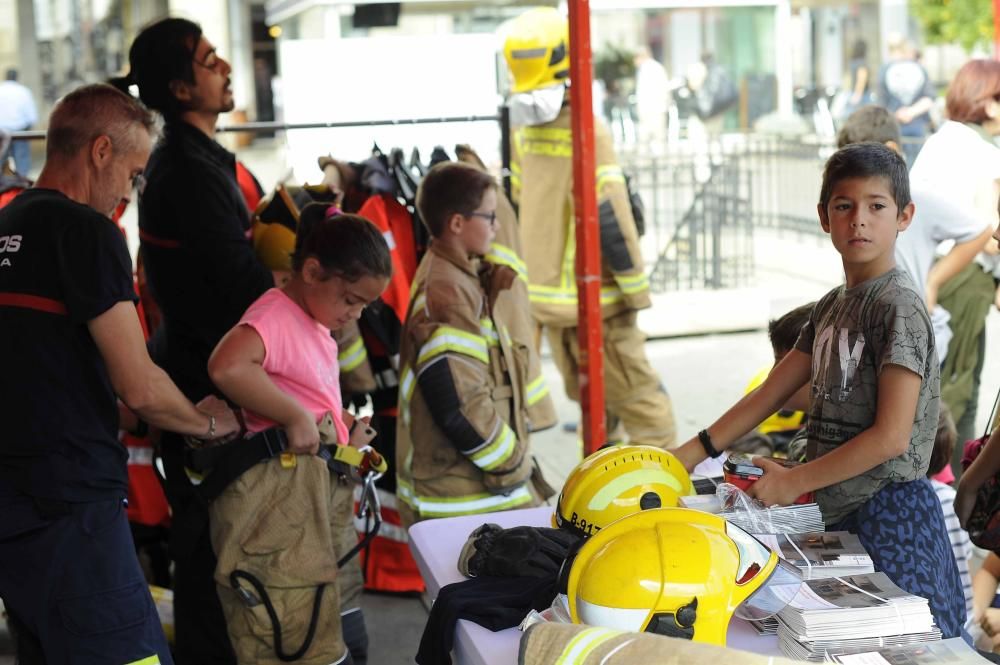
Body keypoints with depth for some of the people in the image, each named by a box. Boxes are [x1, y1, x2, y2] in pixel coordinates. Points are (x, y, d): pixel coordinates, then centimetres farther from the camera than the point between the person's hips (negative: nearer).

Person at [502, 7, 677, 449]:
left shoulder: (586, 132, -10)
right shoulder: (524, 129, 1)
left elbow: (612, 216, -10)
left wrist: (634, 288, -7)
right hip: (550, 296, 5)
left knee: (635, 395, 4)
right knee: (589, 398, 15)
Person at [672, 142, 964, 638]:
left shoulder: (898, 306, -13)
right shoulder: (831, 307, 12)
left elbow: (891, 436, -18)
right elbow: (769, 393, 14)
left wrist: (794, 482, -13)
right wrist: (692, 454, 9)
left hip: (888, 516, -8)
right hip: (837, 512, 8)